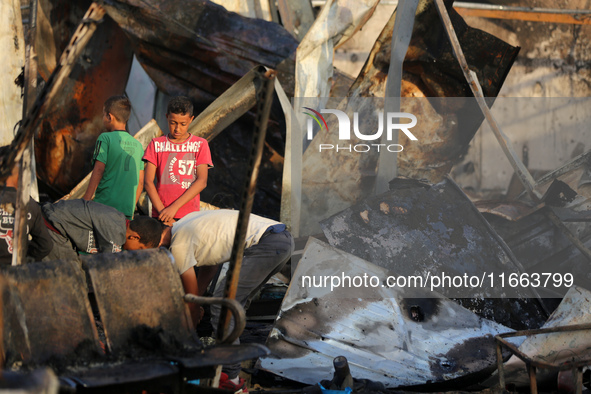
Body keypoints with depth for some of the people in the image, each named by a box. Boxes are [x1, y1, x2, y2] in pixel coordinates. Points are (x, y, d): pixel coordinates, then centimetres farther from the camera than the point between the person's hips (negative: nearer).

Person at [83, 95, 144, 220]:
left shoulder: (105, 138, -3)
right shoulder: (137, 144, 13)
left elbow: (98, 171, -9)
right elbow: (140, 182, 14)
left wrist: (85, 202, -7)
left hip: (104, 205, -5)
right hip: (127, 209, 5)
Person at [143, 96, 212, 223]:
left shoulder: (200, 145, 8)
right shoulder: (157, 145, 11)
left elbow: (202, 181, -2)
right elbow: (148, 182, 3)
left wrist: (174, 207, -11)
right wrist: (161, 210, -11)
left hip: (189, 217, 0)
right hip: (161, 217, 1)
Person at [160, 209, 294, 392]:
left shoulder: (179, 244, -2)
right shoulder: (186, 223, 24)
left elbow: (192, 294, 6)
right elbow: (209, 267, 34)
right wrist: (194, 306, 37)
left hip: (266, 244, -10)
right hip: (285, 239, 10)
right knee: (234, 301, 21)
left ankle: (229, 377, -8)